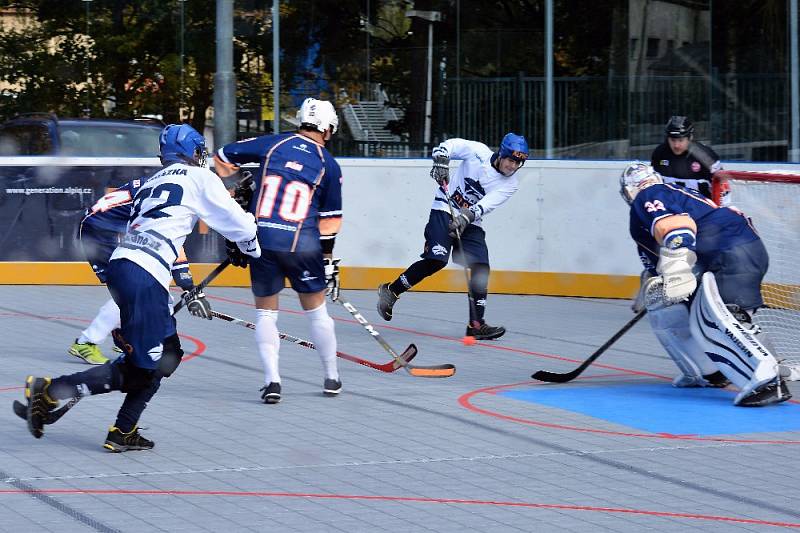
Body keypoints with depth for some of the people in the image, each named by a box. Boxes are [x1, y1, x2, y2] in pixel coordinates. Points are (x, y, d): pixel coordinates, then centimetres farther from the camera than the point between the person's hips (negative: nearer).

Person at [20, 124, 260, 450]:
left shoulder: (154, 182, 30)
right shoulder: (199, 178, 6)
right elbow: (237, 223, 6)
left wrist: (190, 290, 39)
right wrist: (250, 248, 28)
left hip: (120, 264, 9)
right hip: (143, 278, -9)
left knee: (167, 355, 18)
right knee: (140, 368, -7)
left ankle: (123, 433, 13)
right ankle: (49, 391, -10)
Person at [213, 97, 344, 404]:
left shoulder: (271, 144, 6)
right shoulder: (329, 166, 4)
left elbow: (222, 160, 13)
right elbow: (331, 220, 6)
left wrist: (241, 189, 29)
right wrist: (328, 260, 15)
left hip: (261, 239, 1)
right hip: (303, 244, -1)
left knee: (265, 311, 13)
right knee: (315, 309, 16)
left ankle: (271, 380, 1)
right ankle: (332, 379, 26)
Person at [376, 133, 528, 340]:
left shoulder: (510, 185, -3)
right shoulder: (478, 152, -8)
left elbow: (484, 206, -16)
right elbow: (448, 146, -7)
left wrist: (466, 218, -32)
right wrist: (441, 161, -27)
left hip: (471, 222, 5)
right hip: (445, 210, -5)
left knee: (481, 268, -8)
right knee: (436, 260, -20)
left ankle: (476, 323, -3)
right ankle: (390, 291, -5)